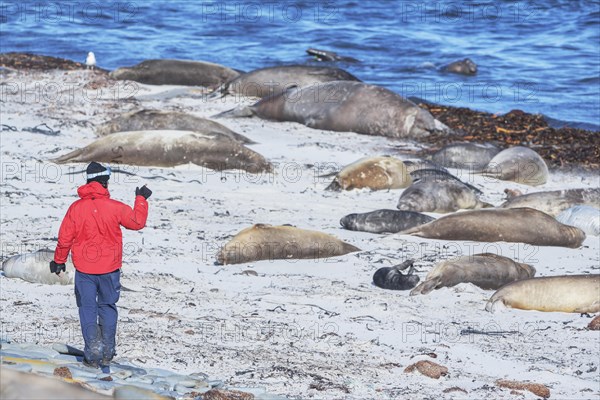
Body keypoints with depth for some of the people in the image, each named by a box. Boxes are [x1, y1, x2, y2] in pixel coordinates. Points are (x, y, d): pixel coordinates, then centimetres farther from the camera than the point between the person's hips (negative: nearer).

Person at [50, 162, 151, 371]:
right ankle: (107, 351, 14)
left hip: (84, 269, 0)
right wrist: (141, 199, 18)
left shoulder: (76, 208, -8)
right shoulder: (115, 207, -11)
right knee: (108, 307, 15)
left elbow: (64, 238, -2)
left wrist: (59, 260, 13)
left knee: (87, 308, 8)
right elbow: (137, 222, 3)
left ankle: (93, 353, 2)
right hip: (110, 268, 0)